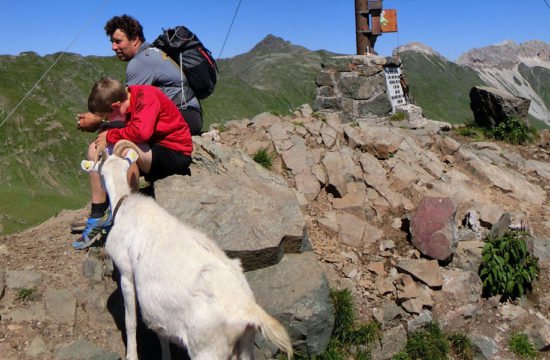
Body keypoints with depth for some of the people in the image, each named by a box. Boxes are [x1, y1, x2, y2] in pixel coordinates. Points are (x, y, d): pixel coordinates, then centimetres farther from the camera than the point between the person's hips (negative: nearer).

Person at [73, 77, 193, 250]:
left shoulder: (146, 96, -20)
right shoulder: (128, 98, 4)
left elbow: (141, 131, -36)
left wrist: (110, 136, -21)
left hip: (175, 153, -9)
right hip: (150, 151, 9)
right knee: (95, 149, 1)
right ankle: (98, 215, 1)